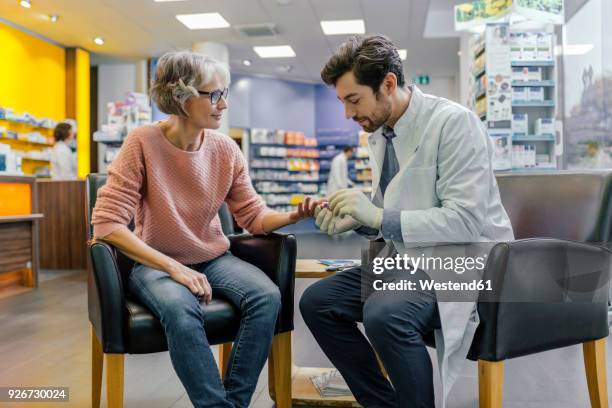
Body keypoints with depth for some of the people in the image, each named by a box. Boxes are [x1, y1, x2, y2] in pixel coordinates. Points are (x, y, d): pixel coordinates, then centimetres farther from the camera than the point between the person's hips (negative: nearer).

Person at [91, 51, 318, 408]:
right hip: (157, 263, -3)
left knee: (267, 296, -24)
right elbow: (107, 224, -18)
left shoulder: (226, 149, -2)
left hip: (214, 259, 4)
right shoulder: (143, 143, -14)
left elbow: (254, 216, 3)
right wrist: (173, 267, -24)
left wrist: (293, 216, -19)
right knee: (181, 310, -37)